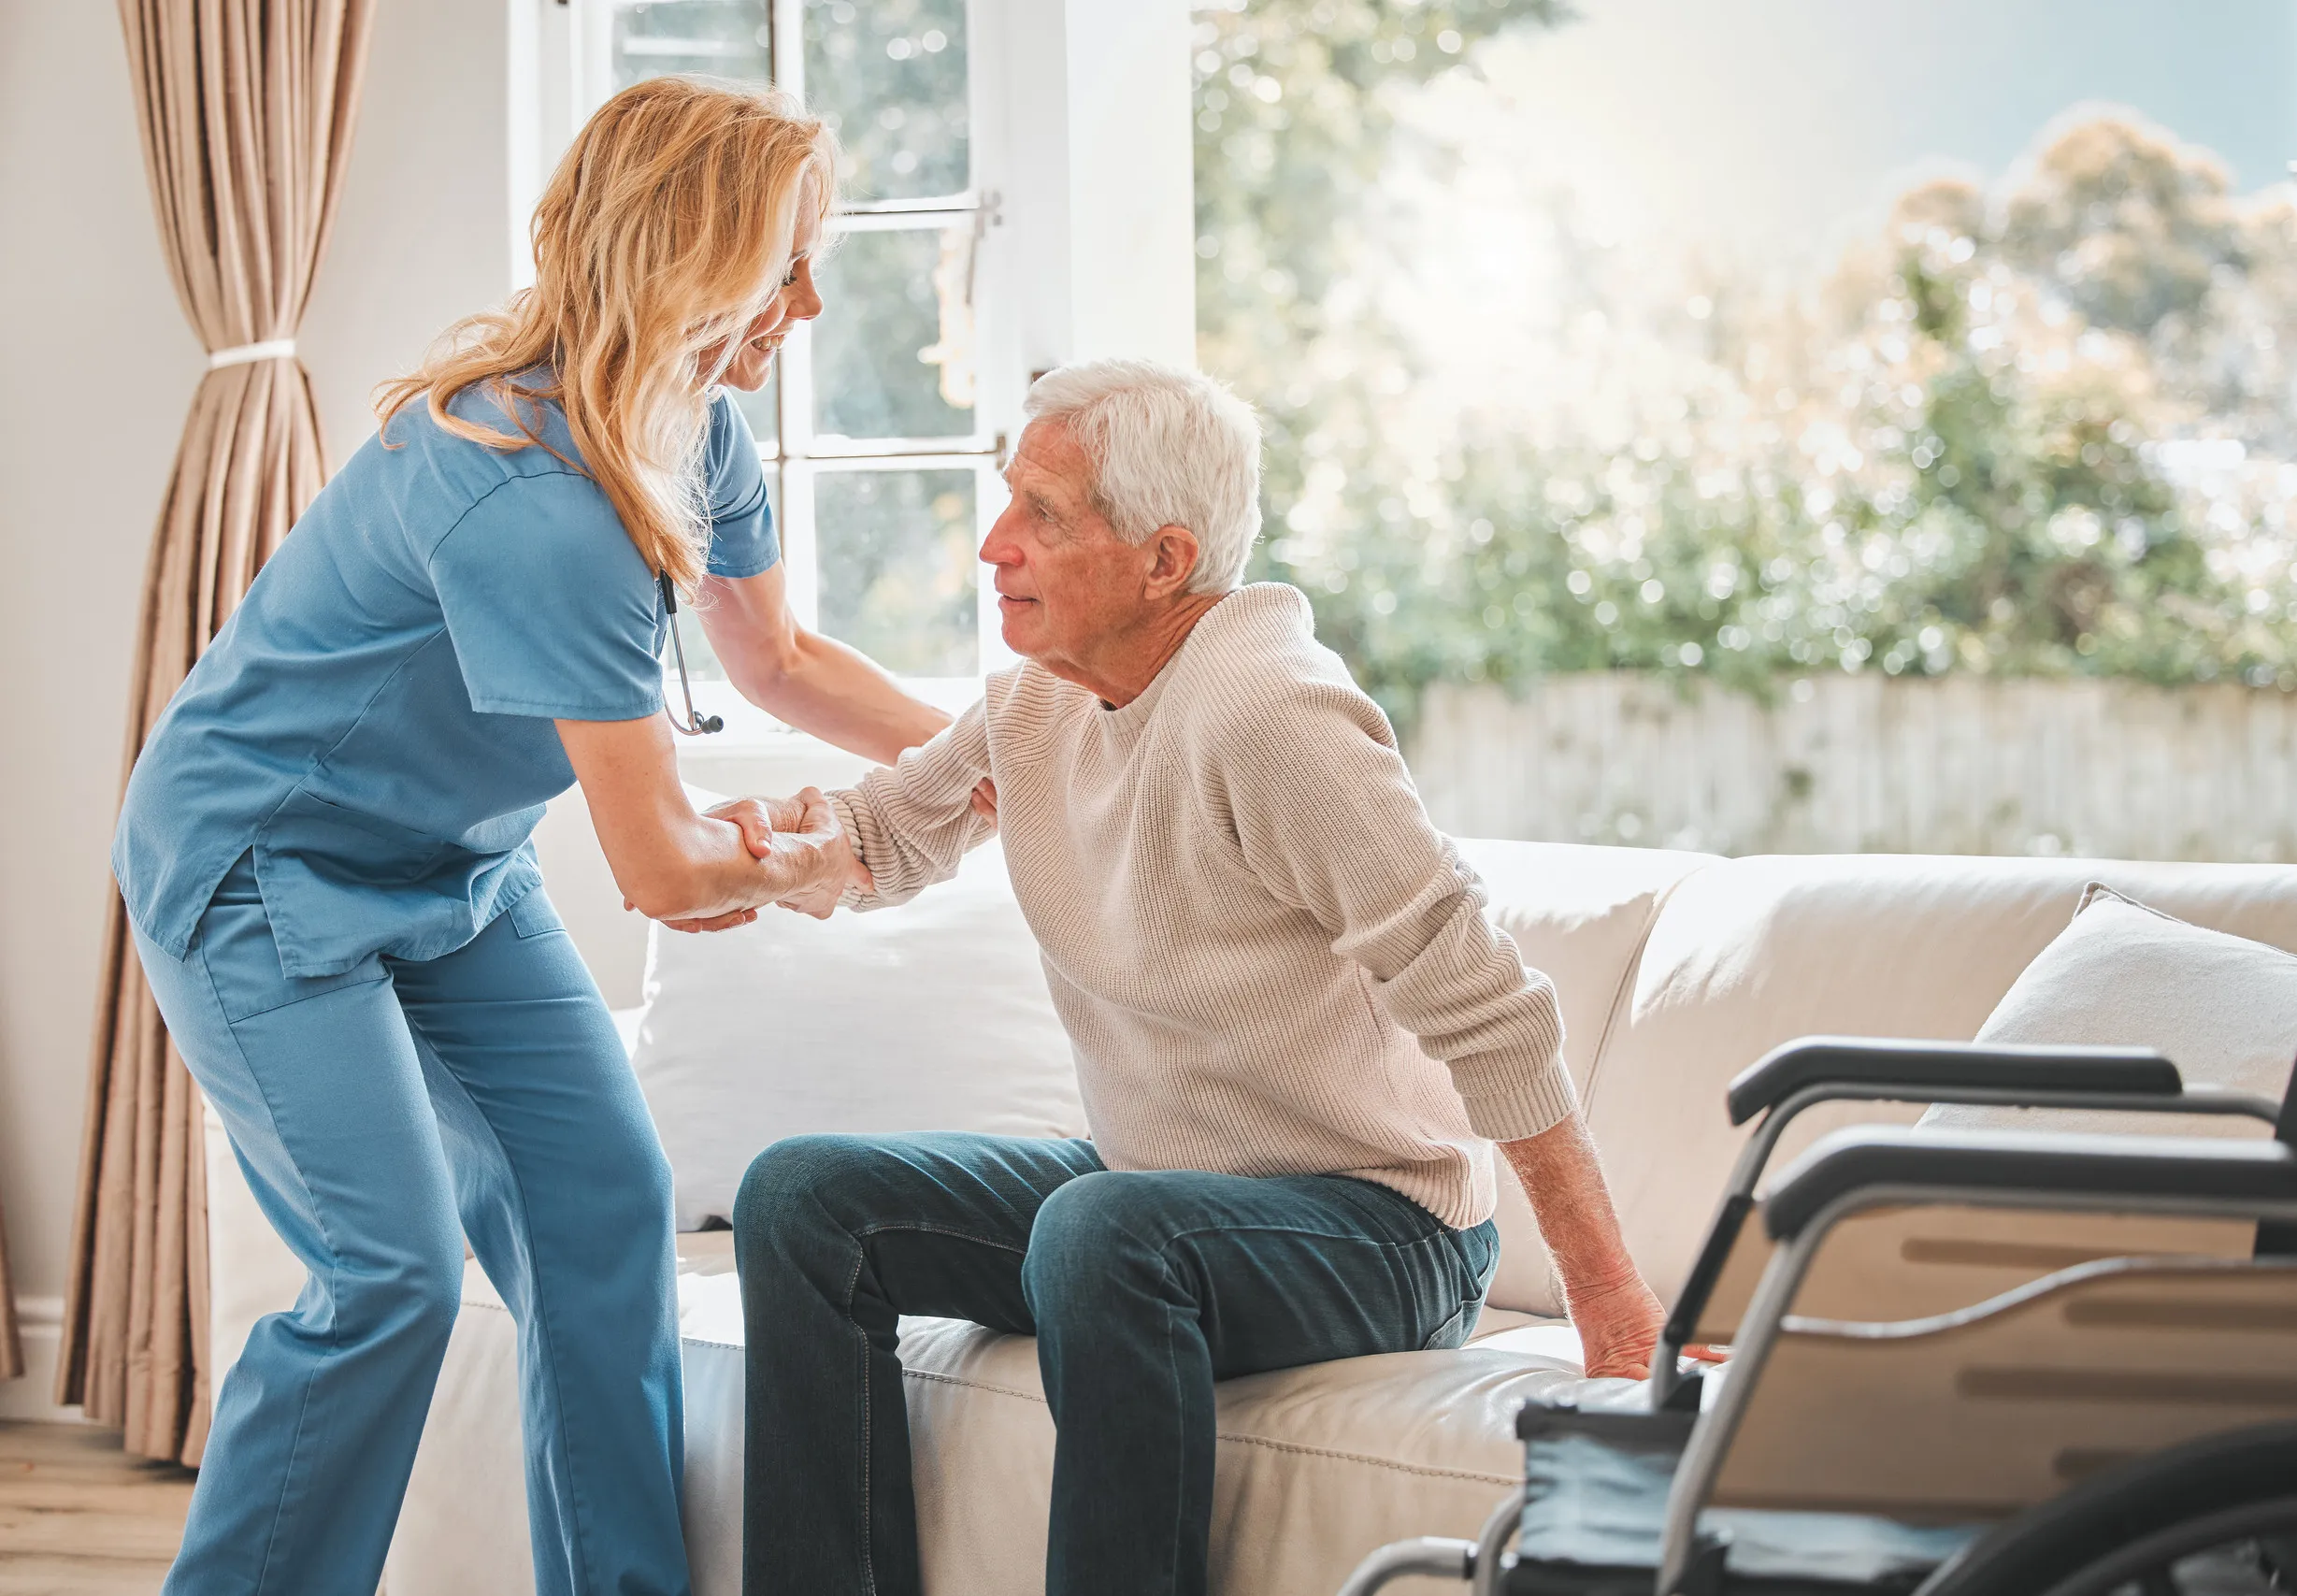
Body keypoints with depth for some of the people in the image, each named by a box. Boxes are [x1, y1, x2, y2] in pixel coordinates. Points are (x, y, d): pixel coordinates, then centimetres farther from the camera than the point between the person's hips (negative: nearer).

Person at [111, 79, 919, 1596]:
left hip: (452, 865, 9)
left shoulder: (698, 431, -5)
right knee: (395, 1271, -17)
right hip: (263, 868, -9)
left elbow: (778, 657, 14)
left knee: (607, 1206, 1)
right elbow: (664, 869, -29)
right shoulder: (532, 499, -34)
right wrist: (794, 856, -8)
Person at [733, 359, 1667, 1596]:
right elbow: (887, 833, 19)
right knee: (803, 1198, -4)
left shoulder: (1265, 717, -24)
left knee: (1101, 1231, -37)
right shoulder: (1038, 699, 2)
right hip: (1149, 1185, 8)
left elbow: (1485, 1018, -24)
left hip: (1376, 1226, -8)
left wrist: (1611, 1301, -24)